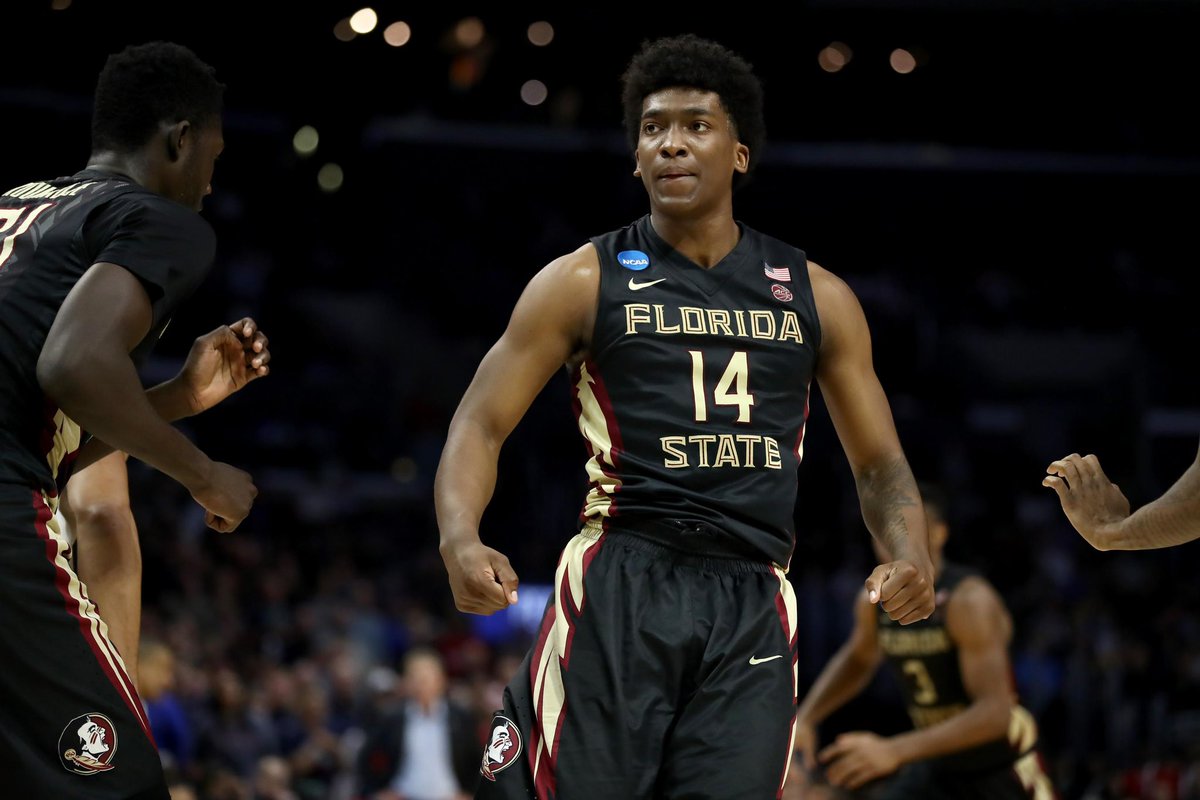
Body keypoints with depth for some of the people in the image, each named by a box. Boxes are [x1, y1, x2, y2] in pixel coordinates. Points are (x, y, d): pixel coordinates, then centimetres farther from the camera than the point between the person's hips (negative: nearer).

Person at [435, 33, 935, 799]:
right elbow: (481, 425, 3)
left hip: (752, 607, 2)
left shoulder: (817, 296, 12)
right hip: (619, 587, -2)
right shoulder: (583, 282, 5)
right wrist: (461, 539, -17)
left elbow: (878, 459, 16)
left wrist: (911, 553, -5)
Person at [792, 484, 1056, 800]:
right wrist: (806, 718, 3)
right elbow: (857, 659, 20)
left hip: (1003, 768, -6)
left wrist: (894, 751, -40)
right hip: (938, 766, 6)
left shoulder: (969, 602, -25)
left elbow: (994, 713, -33)